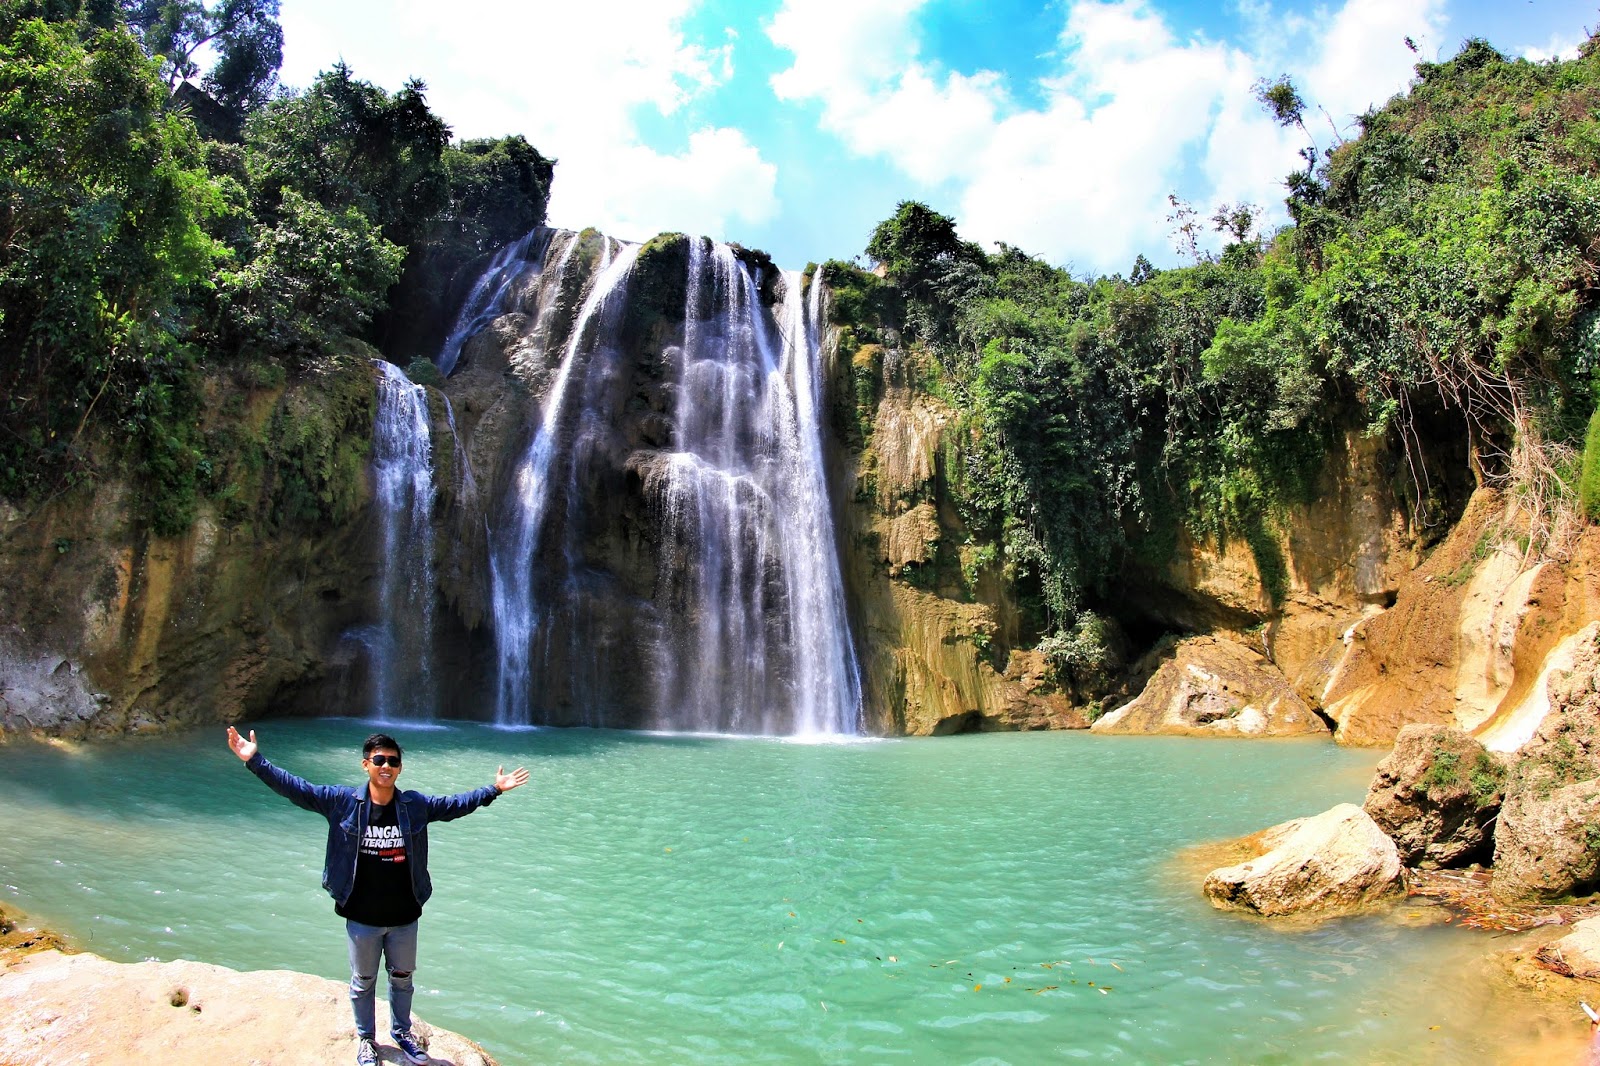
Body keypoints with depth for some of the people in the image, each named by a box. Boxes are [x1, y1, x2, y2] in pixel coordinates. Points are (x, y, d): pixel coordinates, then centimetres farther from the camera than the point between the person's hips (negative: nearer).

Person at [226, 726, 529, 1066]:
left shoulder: (416, 805, -6)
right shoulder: (343, 801, -11)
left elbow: (457, 804, 3)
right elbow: (294, 788, -12)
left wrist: (494, 789, -1)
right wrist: (255, 760, -18)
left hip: (405, 916, 2)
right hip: (362, 918, -1)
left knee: (402, 978, 20)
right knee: (363, 981, 18)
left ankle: (402, 1032, 44)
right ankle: (366, 1038, 41)